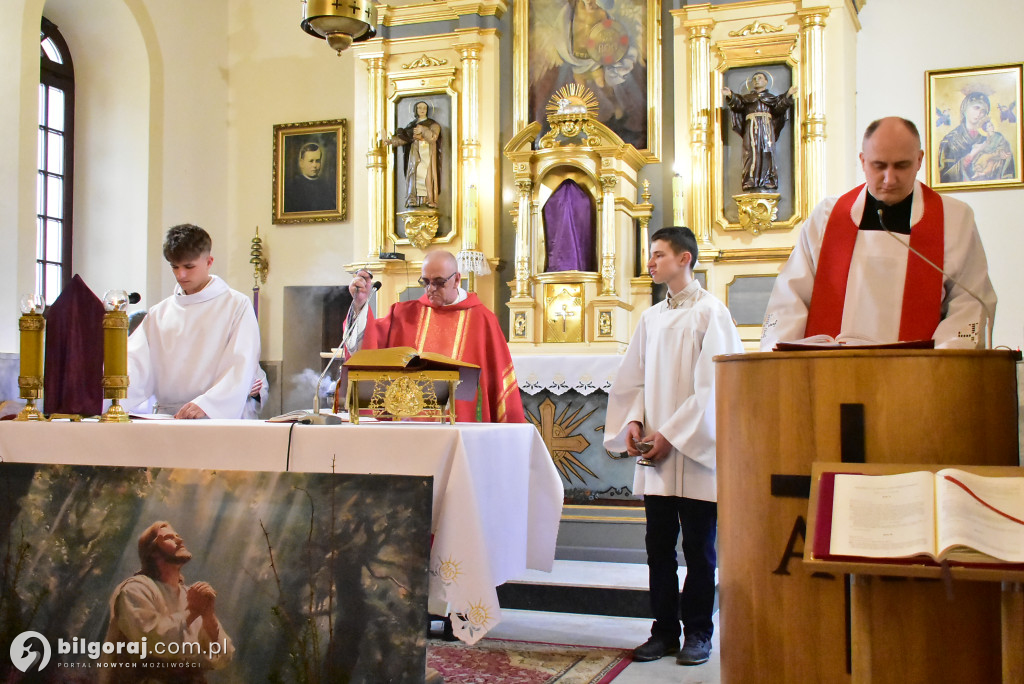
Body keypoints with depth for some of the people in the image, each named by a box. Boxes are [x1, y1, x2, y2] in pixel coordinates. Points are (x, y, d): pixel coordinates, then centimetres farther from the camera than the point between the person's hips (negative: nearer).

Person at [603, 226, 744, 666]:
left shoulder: (710, 313, -6)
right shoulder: (651, 318, 13)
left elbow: (712, 386, -12)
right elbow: (634, 379, 14)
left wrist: (671, 434, -15)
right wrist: (633, 422, -3)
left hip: (694, 452, -5)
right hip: (655, 454, 6)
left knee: (698, 548, 4)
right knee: (658, 546, 8)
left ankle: (698, 633, 16)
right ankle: (664, 629, 19)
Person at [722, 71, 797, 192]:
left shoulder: (771, 97, 23)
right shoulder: (747, 97, 22)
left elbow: (779, 107, 5)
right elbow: (738, 104, 3)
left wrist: (787, 95, -11)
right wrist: (731, 96, -17)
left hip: (766, 127, 0)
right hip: (751, 127, 0)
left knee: (766, 153, -11)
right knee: (752, 153, -14)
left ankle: (767, 184, -16)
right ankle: (752, 184, -20)